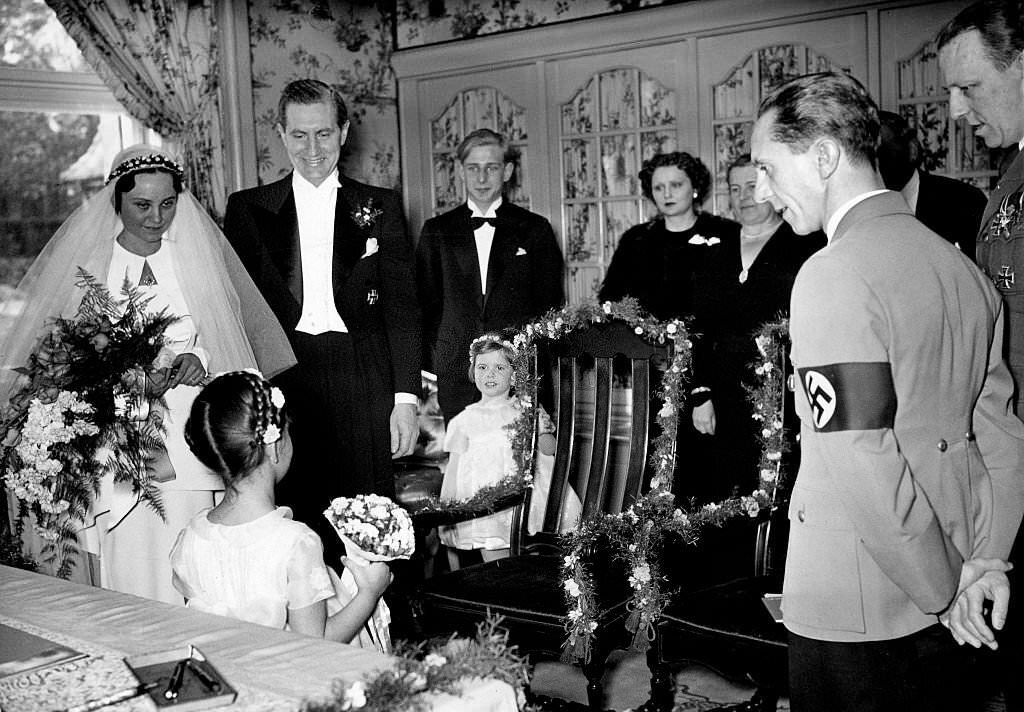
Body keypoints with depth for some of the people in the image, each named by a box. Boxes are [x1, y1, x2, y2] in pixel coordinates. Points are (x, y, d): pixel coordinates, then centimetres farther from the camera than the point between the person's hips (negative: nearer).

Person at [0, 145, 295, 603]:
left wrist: (198, 360, -9)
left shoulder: (197, 257, 6)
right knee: (131, 558, -4)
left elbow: (226, 337, 12)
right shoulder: (87, 265, 2)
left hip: (189, 443, 1)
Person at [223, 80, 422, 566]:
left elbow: (402, 307, 7)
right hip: (279, 378, 0)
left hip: (361, 383, 0)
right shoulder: (247, 208, 11)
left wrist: (405, 397, -1)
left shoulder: (379, 206, 10)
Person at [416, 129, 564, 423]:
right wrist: (427, 367, 2)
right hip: (455, 374, 1)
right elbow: (426, 305, 11)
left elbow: (550, 307, 8)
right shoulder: (436, 231, 11)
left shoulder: (535, 229, 8)